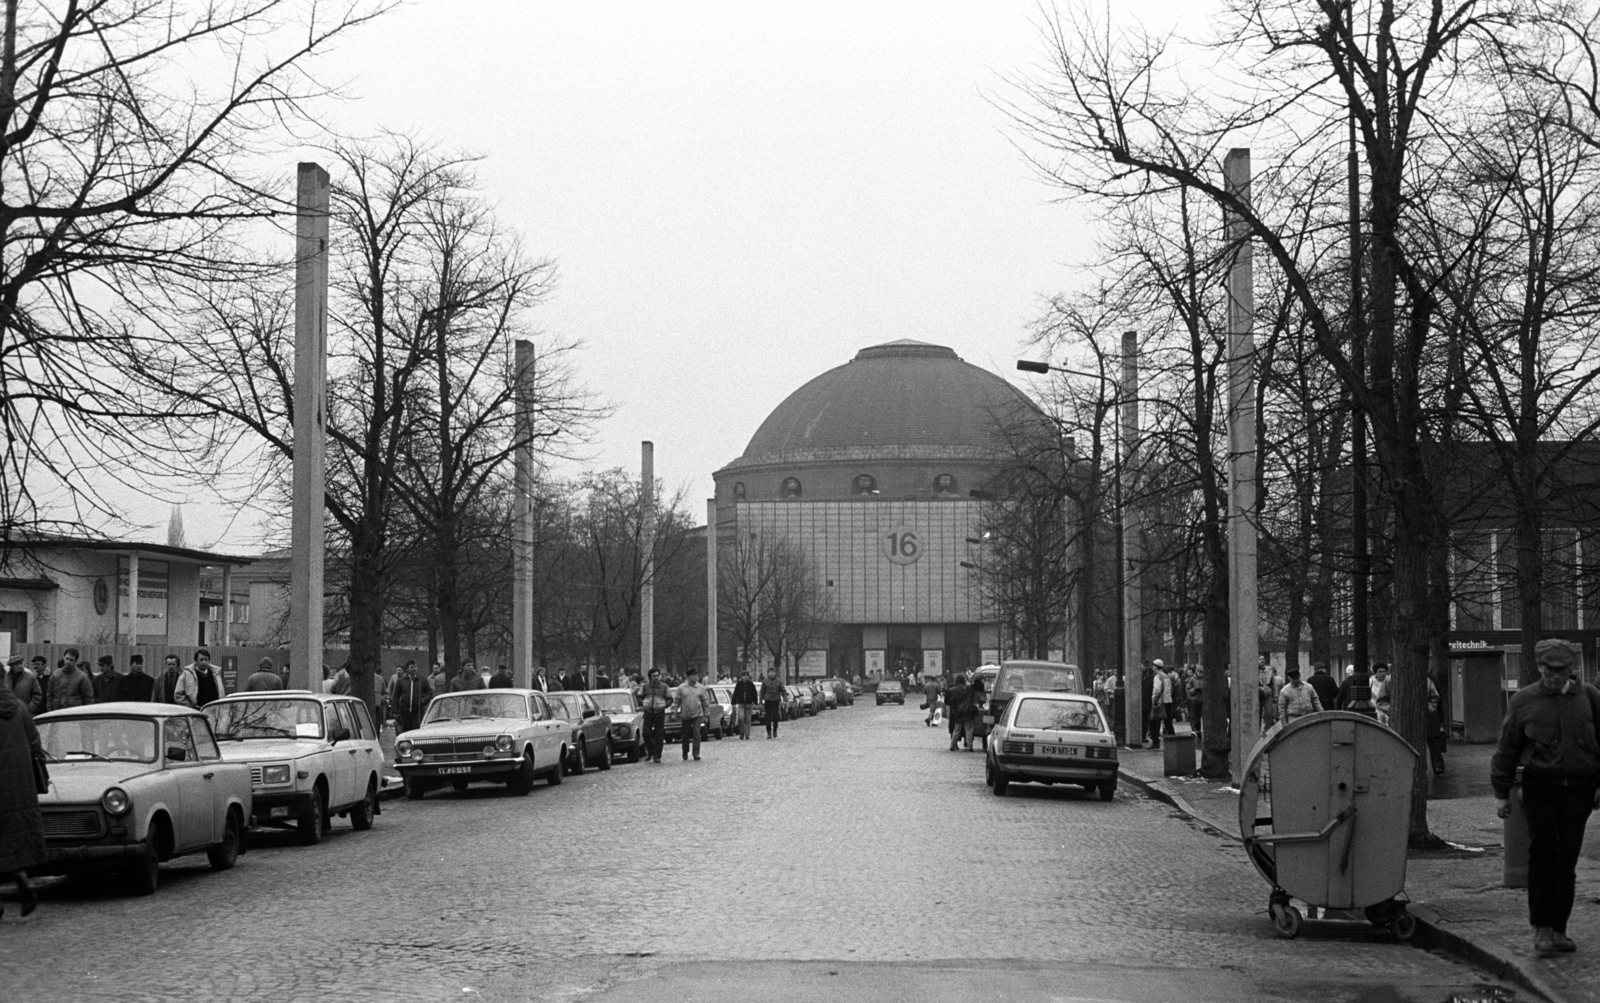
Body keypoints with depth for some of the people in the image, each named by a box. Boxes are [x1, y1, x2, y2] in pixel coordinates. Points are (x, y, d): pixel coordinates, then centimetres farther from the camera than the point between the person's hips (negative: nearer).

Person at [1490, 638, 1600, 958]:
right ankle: (1542, 928, -9)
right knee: (1544, 849, -14)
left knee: (1567, 859, 4)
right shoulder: (1523, 701, 3)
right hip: (1540, 785, -1)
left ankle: (1557, 930, 14)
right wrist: (1501, 793, 8)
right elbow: (1506, 749, 8)